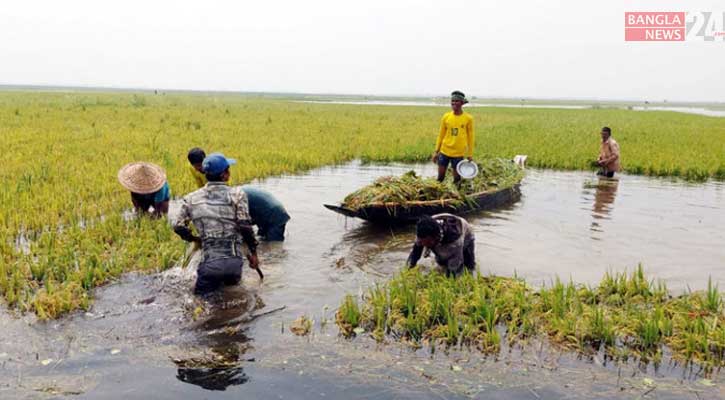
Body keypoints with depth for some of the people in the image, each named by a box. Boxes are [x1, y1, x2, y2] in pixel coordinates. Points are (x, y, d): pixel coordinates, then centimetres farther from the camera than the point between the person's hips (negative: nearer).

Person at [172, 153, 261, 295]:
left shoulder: (192, 199, 5)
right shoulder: (236, 194, -4)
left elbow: (179, 226, 7)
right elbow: (245, 226, -8)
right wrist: (253, 253, 3)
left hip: (209, 261, 0)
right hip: (233, 259, 0)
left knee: (200, 292, 20)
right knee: (233, 281, 30)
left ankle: (216, 282, -5)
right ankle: (231, 278, 3)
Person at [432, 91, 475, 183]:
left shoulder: (468, 118, -3)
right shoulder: (446, 117, 2)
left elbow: (470, 137, 3)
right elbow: (441, 135, 10)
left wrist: (470, 155, 4)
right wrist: (436, 151, 9)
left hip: (458, 154, -1)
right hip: (444, 151, 2)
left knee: (457, 178, 5)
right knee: (440, 176, 5)